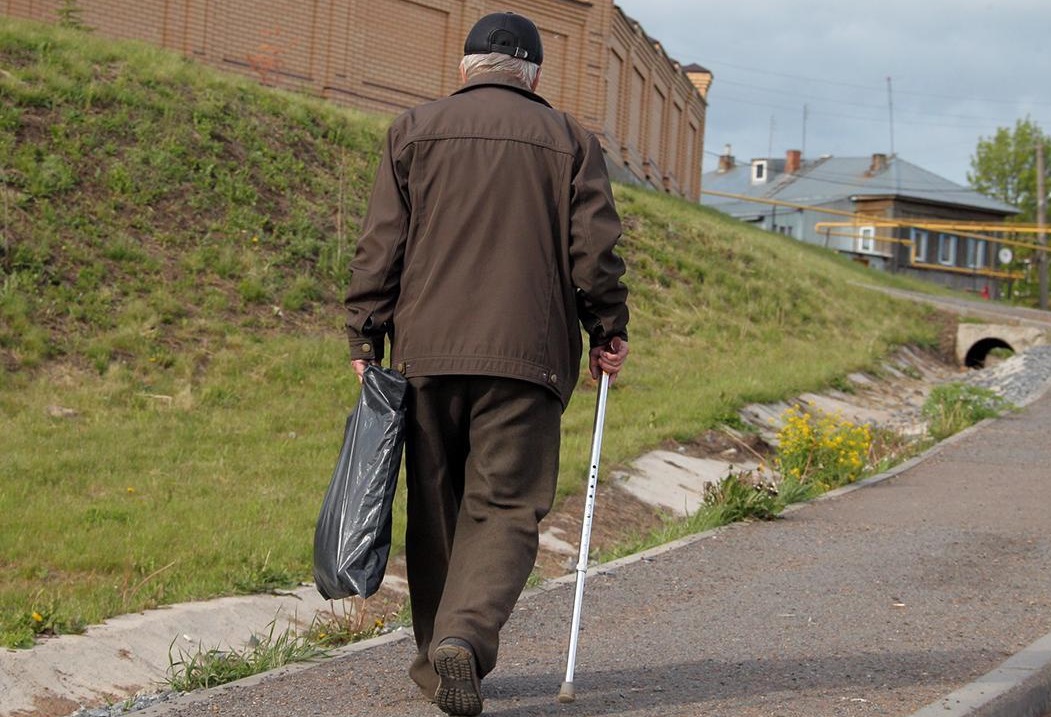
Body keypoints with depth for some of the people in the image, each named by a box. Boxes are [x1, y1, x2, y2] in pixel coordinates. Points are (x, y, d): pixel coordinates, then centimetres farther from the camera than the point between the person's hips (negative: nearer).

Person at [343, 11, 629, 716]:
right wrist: (609, 333, 14)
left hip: (427, 349, 2)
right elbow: (596, 251, 3)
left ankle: (437, 656, 19)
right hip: (527, 356, -1)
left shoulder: (414, 130, 10)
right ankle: (465, 634, -22)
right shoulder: (569, 139, 9)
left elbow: (379, 248, 4)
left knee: (435, 507, 12)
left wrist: (366, 340, 7)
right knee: (505, 506, 0)